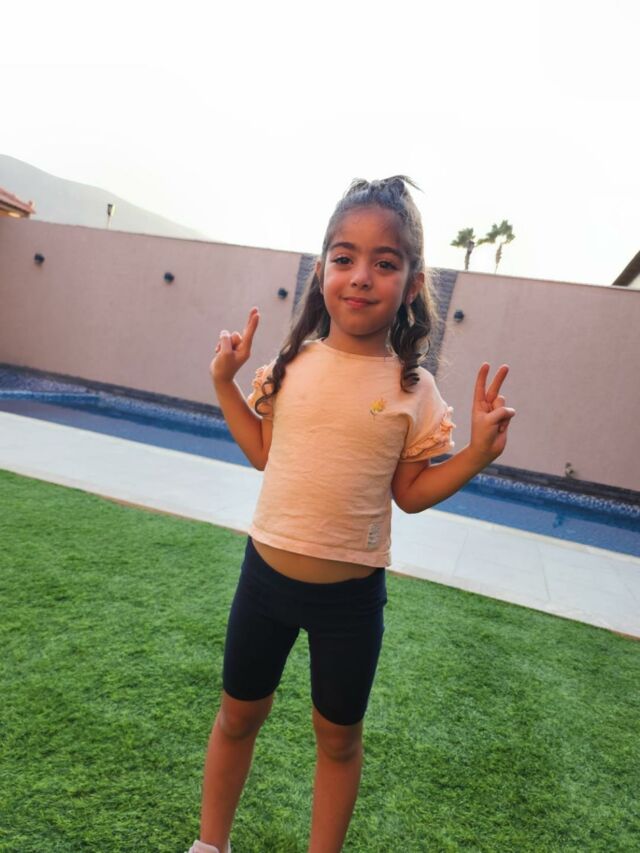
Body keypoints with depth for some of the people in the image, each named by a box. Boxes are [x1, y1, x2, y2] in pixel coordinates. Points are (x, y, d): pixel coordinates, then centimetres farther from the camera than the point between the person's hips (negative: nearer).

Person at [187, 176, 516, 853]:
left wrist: (480, 450, -16)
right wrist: (225, 383, 0)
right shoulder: (293, 363, -5)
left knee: (339, 736, 20)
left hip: (351, 593, -2)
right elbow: (265, 453, 6)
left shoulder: (412, 389, -11)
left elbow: (411, 493, -4)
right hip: (266, 571, 3)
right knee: (238, 716, 23)